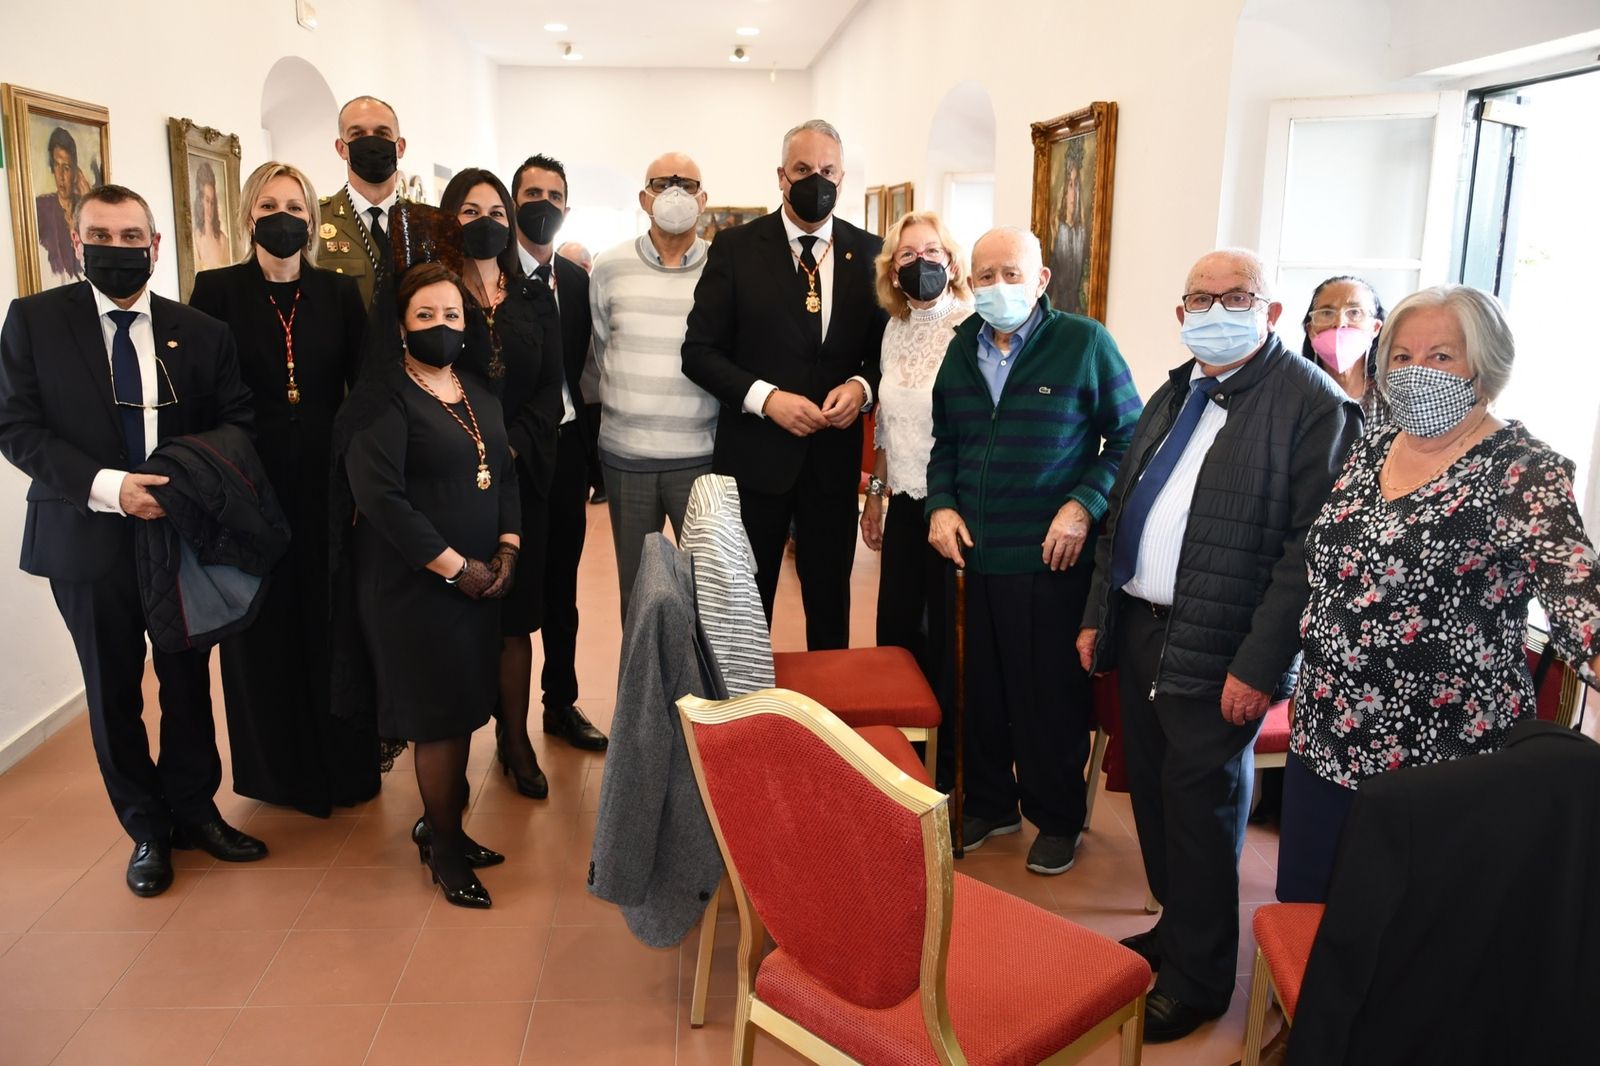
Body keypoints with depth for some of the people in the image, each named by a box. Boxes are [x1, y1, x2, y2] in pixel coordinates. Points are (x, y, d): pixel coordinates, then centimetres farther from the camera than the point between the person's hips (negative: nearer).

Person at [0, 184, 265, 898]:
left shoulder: (200, 332, 2)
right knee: (113, 691, 10)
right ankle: (147, 830, 27)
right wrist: (104, 486, -20)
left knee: (189, 680, 12)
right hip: (88, 539, -1)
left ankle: (194, 810, 31)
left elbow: (236, 420, 2)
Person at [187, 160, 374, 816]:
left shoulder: (339, 293, 5)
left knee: (333, 620, 6)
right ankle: (279, 769, 24)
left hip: (327, 481, 1)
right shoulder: (217, 290, 1)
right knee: (265, 624, 8)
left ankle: (346, 762, 22)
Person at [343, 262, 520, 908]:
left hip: (479, 579, 7)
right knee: (440, 712, 1)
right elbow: (380, 496, -19)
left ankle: (442, 824, 30)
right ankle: (443, 848, 19)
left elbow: (504, 474, 14)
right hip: (415, 584, -6)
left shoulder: (479, 393, 12)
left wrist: (507, 550, -2)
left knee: (464, 706, 12)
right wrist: (455, 568, -17)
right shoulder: (384, 396, -10)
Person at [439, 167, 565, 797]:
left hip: (520, 475, 3)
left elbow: (551, 390, 5)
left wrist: (512, 445, -10)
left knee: (515, 614, 6)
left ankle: (515, 740, 17)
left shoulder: (535, 299, 10)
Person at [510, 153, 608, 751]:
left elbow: (583, 366, 10)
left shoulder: (578, 280, 8)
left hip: (566, 448, 4)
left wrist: (590, 444, 5)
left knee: (561, 584, 13)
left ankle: (561, 702, 27)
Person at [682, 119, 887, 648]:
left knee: (830, 599, 15)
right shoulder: (736, 246, -4)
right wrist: (766, 398, -18)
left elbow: (885, 346, 9)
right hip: (754, 451, -2)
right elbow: (700, 349, -5)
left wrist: (862, 385, -13)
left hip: (834, 452, 2)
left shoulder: (869, 252, 3)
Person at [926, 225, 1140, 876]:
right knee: (984, 687, 14)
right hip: (979, 554, 5)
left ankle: (1057, 819, 23)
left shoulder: (1084, 342, -5)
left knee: (1052, 692, 5)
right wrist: (941, 506, 4)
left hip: (1054, 557, -5)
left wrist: (1083, 506, -15)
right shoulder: (963, 349, 11)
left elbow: (1128, 434, -4)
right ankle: (989, 804, 32)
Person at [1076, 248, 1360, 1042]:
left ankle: (1198, 977, 22)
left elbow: (1310, 551, -17)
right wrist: (1098, 615, 14)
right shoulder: (1174, 395, 14)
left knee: (1200, 804, 3)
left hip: (1218, 652, -7)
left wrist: (1258, 666, -20)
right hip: (1140, 631, 7)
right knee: (1154, 790, 17)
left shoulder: (1313, 404, -11)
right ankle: (1176, 926, 38)